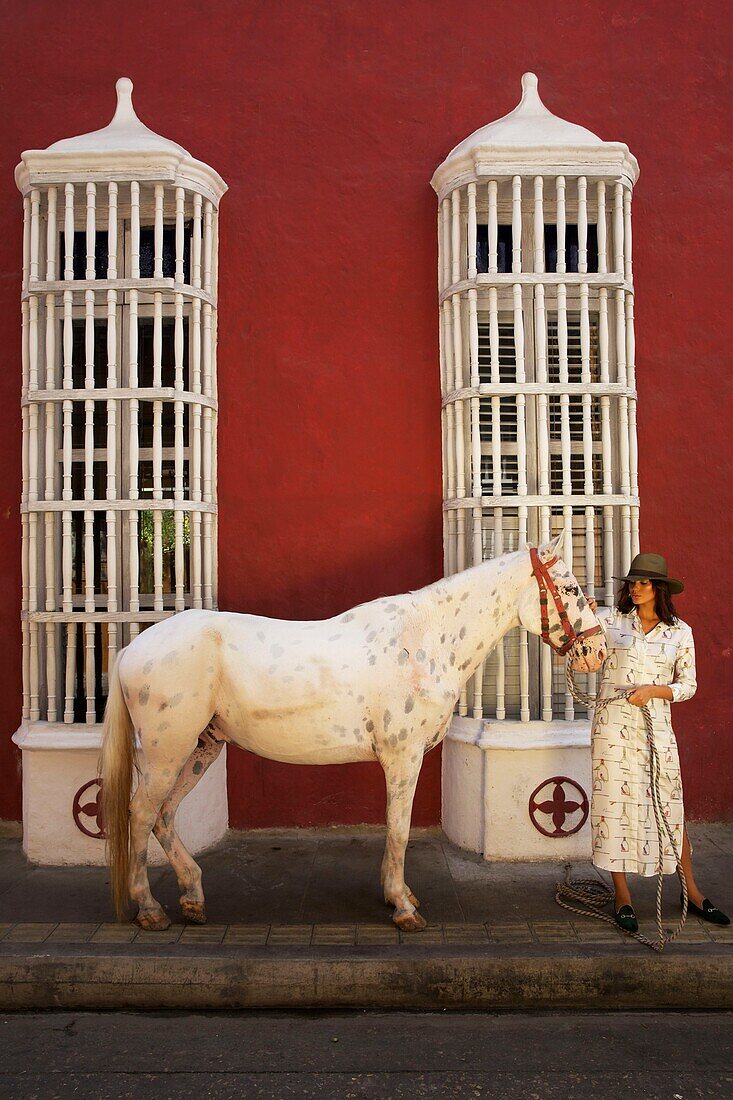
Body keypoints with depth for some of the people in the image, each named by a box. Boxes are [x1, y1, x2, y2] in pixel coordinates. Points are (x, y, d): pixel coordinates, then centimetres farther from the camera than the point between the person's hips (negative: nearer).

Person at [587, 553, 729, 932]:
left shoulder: (680, 632, 4)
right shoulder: (610, 619, 1)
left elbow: (688, 685, 5)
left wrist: (653, 690, -12)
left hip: (656, 726, 1)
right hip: (612, 724, -1)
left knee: (670, 807, 8)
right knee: (613, 804, 3)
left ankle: (692, 893, 25)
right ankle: (622, 896, 16)